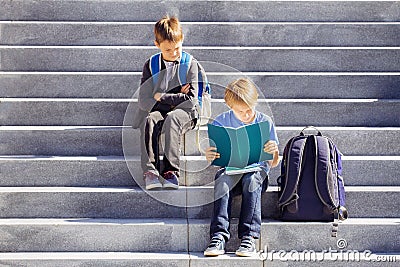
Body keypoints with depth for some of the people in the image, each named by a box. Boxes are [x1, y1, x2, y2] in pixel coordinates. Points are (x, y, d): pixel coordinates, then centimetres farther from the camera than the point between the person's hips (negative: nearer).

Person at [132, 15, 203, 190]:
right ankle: (150, 171, -42)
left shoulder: (191, 64, 4)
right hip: (158, 110, 2)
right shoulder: (150, 65, 11)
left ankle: (171, 170, -42)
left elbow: (190, 99, -7)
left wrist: (161, 97, -7)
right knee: (149, 120, -33)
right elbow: (144, 98, 1)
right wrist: (175, 98, -6)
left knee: (172, 118, -37)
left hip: (184, 112, -2)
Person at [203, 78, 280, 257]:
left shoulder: (265, 122, 0)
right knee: (222, 180, -33)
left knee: (251, 180, -35)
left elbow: (273, 164, 0)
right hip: (230, 169, 1)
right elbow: (215, 156, 2)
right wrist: (209, 157, -23)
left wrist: (274, 152, -23)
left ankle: (249, 236, -37)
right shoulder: (221, 122, 1)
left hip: (257, 169, -1)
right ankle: (219, 234, -40)